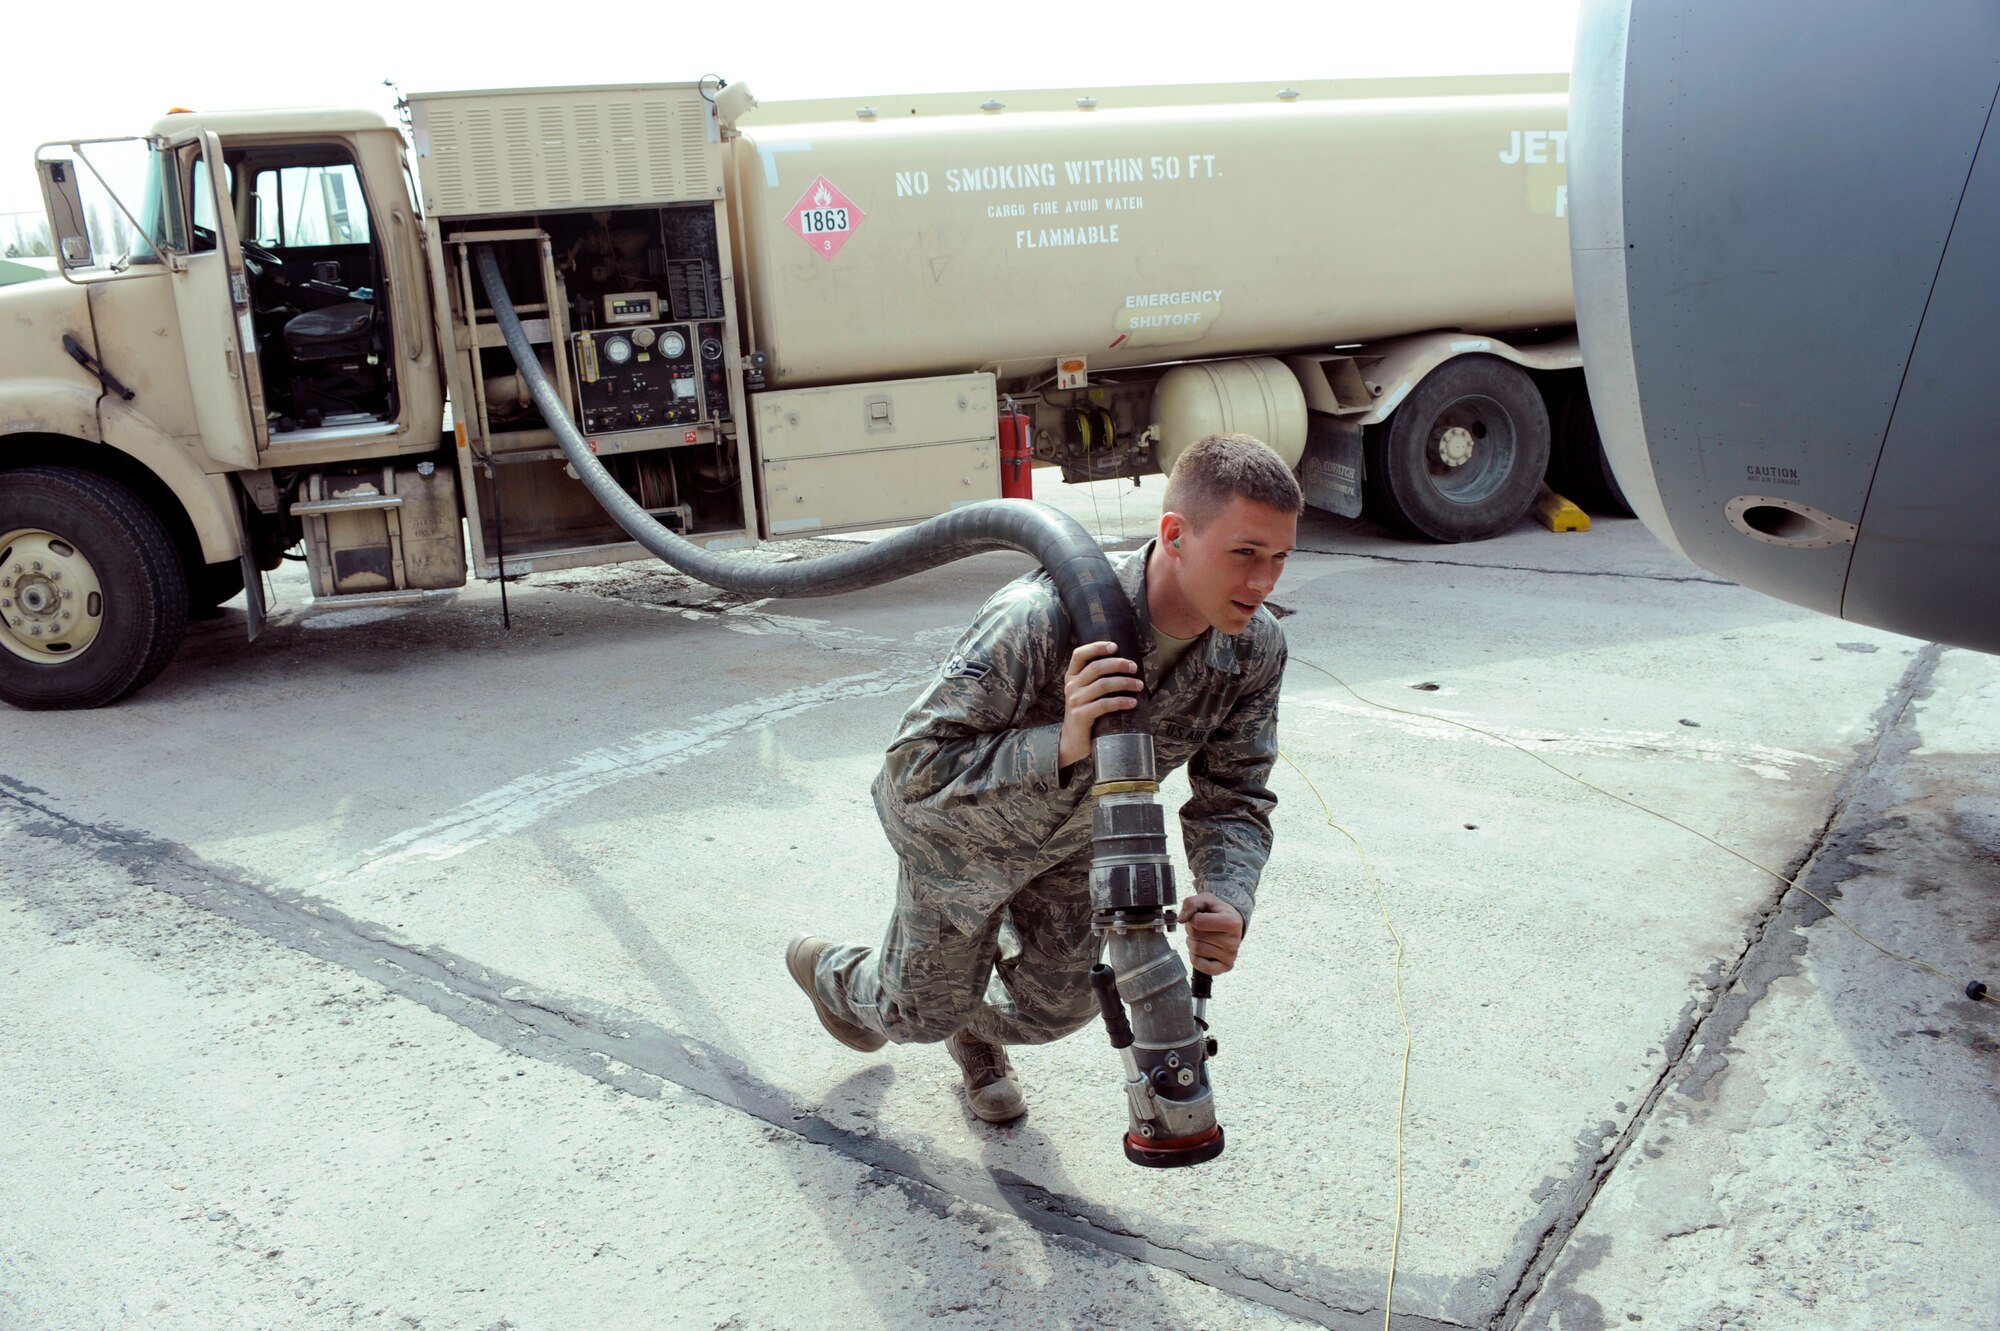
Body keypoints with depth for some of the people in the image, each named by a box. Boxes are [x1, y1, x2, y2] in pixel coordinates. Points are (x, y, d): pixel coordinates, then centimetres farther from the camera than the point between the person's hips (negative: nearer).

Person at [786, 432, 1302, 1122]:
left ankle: (978, 1030, 56)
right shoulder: (1039, 619, -44)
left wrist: (1227, 902, -38)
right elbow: (914, 773, -41)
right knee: (923, 1010, 16)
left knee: (1058, 1004, 19)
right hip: (961, 826, -4)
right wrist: (1062, 746, -57)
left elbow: (1233, 797, -18)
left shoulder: (1255, 648, -26)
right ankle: (828, 970, 52)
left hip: (1071, 837, 5)